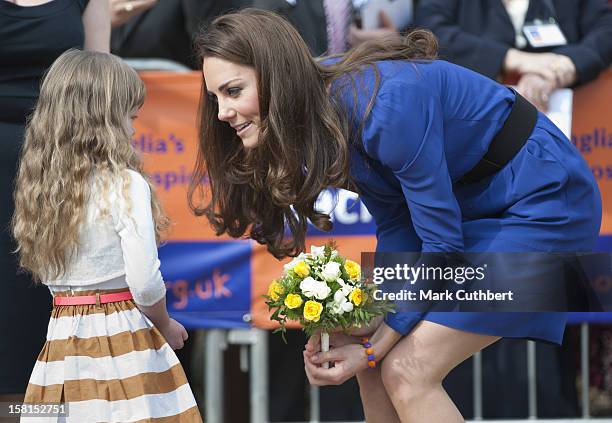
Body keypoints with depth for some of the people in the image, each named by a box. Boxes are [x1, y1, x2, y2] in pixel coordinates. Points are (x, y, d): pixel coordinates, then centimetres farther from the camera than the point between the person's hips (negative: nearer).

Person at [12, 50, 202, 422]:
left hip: (62, 338, 6)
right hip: (122, 337, -6)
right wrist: (167, 327, 4)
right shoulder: (126, 185, -13)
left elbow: (46, 271, 10)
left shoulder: (38, 186, 5)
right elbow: (145, 283, -15)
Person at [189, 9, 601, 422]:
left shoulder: (386, 103, -30)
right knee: (377, 356, 3)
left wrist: (373, 350, -17)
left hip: (541, 201, -9)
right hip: (471, 208, 9)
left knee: (407, 370, -15)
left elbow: (442, 240, -23)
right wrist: (367, 333, -12)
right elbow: (395, 223, 1)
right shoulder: (316, 112, -5)